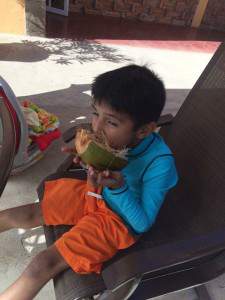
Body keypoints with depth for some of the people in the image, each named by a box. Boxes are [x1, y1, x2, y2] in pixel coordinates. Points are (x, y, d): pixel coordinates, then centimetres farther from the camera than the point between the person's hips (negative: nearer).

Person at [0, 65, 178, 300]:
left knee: (42, 265, -11)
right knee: (29, 214, 9)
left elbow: (143, 224, -21)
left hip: (118, 220, -5)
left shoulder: (160, 164, -31)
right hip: (94, 193, 5)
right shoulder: (117, 136, -18)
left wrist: (119, 188, -37)